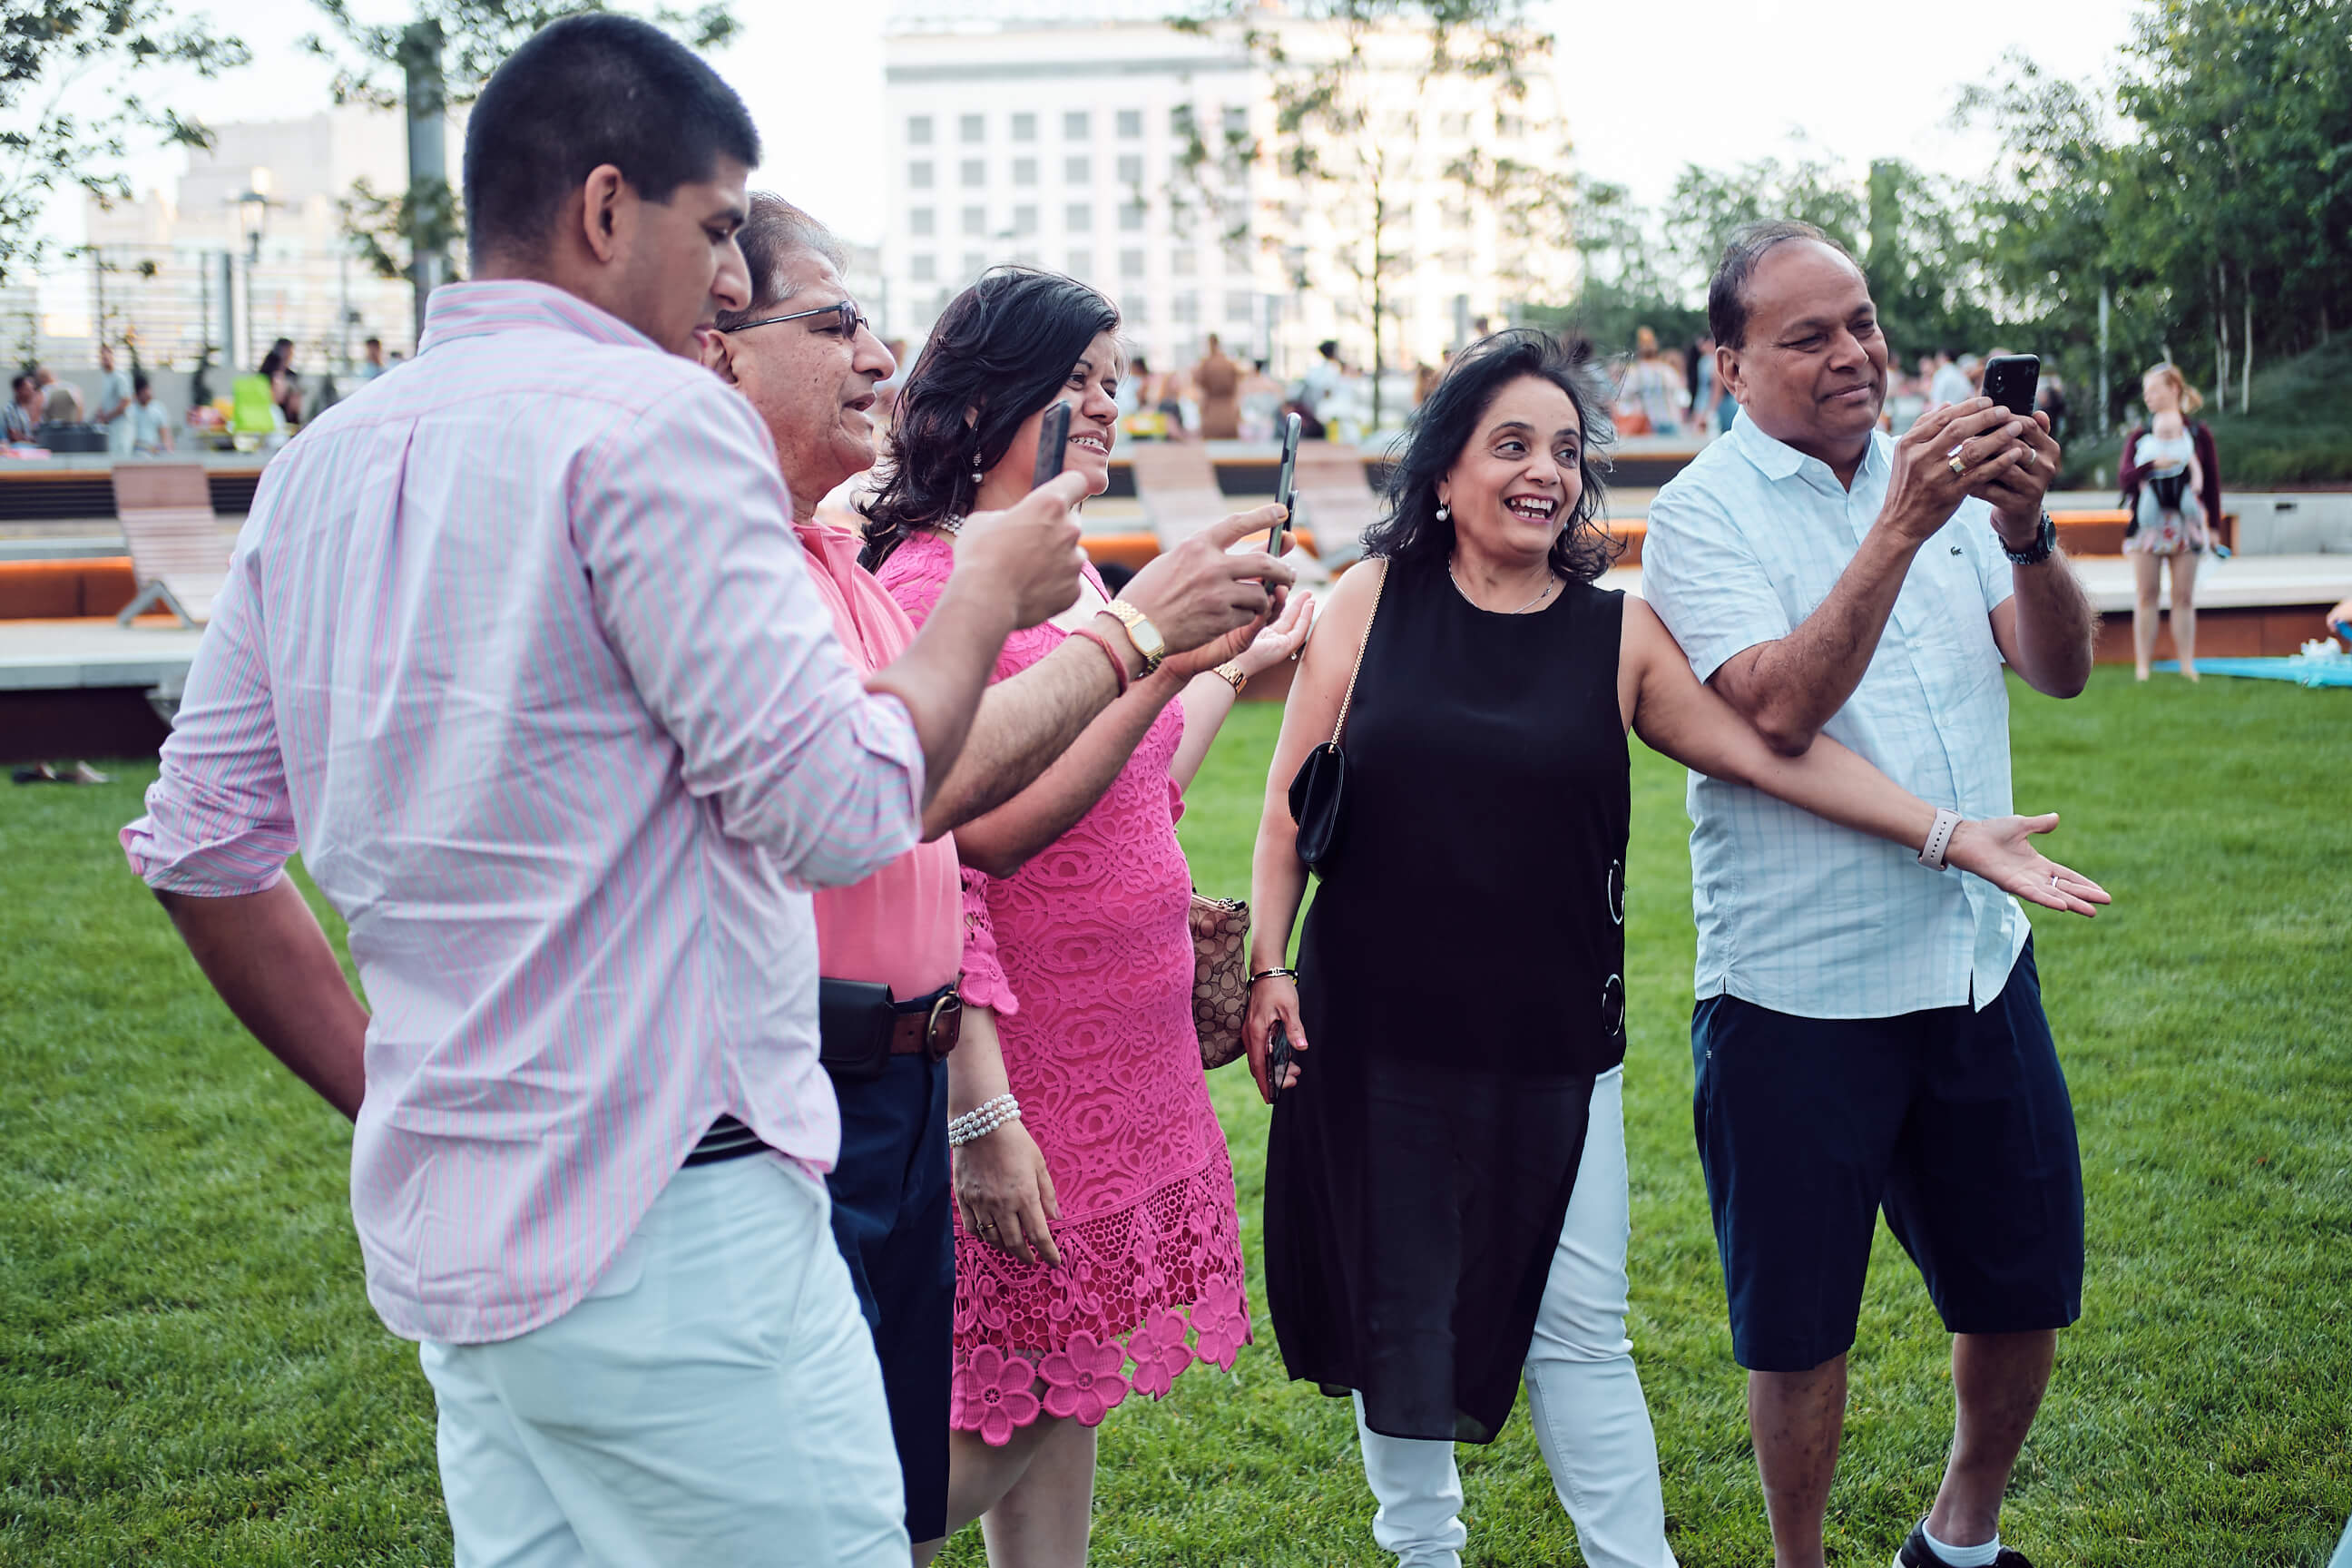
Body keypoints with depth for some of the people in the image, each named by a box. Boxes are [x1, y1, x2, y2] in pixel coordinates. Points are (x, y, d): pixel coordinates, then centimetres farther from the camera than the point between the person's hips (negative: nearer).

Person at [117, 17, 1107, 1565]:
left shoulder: (325, 464, 12)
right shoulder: (653, 419, -12)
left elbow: (198, 841, 15)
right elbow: (843, 809, -15)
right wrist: (987, 594, 0)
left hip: (445, 1230, 8)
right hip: (668, 1232, -8)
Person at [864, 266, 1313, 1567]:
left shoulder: (1077, 578, 11)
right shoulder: (930, 584, -16)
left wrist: (1232, 671, 21)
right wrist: (979, 1110, -25)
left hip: (1125, 1073, 8)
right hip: (1022, 1074, -8)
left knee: (1065, 1404, 14)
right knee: (998, 1426, -2)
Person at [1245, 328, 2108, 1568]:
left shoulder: (1617, 636, 2)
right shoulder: (1371, 605, 0)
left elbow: (1775, 753, 0)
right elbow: (1291, 803, 3)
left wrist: (1955, 837, -5)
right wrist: (1266, 965, -2)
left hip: (1554, 1050, 0)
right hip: (1373, 1040, 0)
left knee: (1579, 1325, 1)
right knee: (1397, 1314, 9)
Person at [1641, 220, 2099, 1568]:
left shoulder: (1939, 470, 7)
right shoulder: (1706, 513, -8)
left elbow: (2063, 669, -1)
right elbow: (1780, 711, -22)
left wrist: (2025, 530, -19)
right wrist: (1902, 528, -26)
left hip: (1979, 961, 5)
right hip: (1799, 989, -5)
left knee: (2027, 1290, 15)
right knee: (1801, 1326, 6)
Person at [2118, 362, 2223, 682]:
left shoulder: (2199, 434, 4)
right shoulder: (2139, 435, 7)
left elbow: (2212, 481, 6)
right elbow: (2124, 475, -3)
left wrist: (2213, 525, 3)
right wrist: (2154, 465, -20)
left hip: (2186, 524, -1)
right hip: (2147, 524, 1)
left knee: (2184, 597, 1)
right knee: (2146, 595, 0)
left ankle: (2187, 665, 6)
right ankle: (2142, 665, 3)